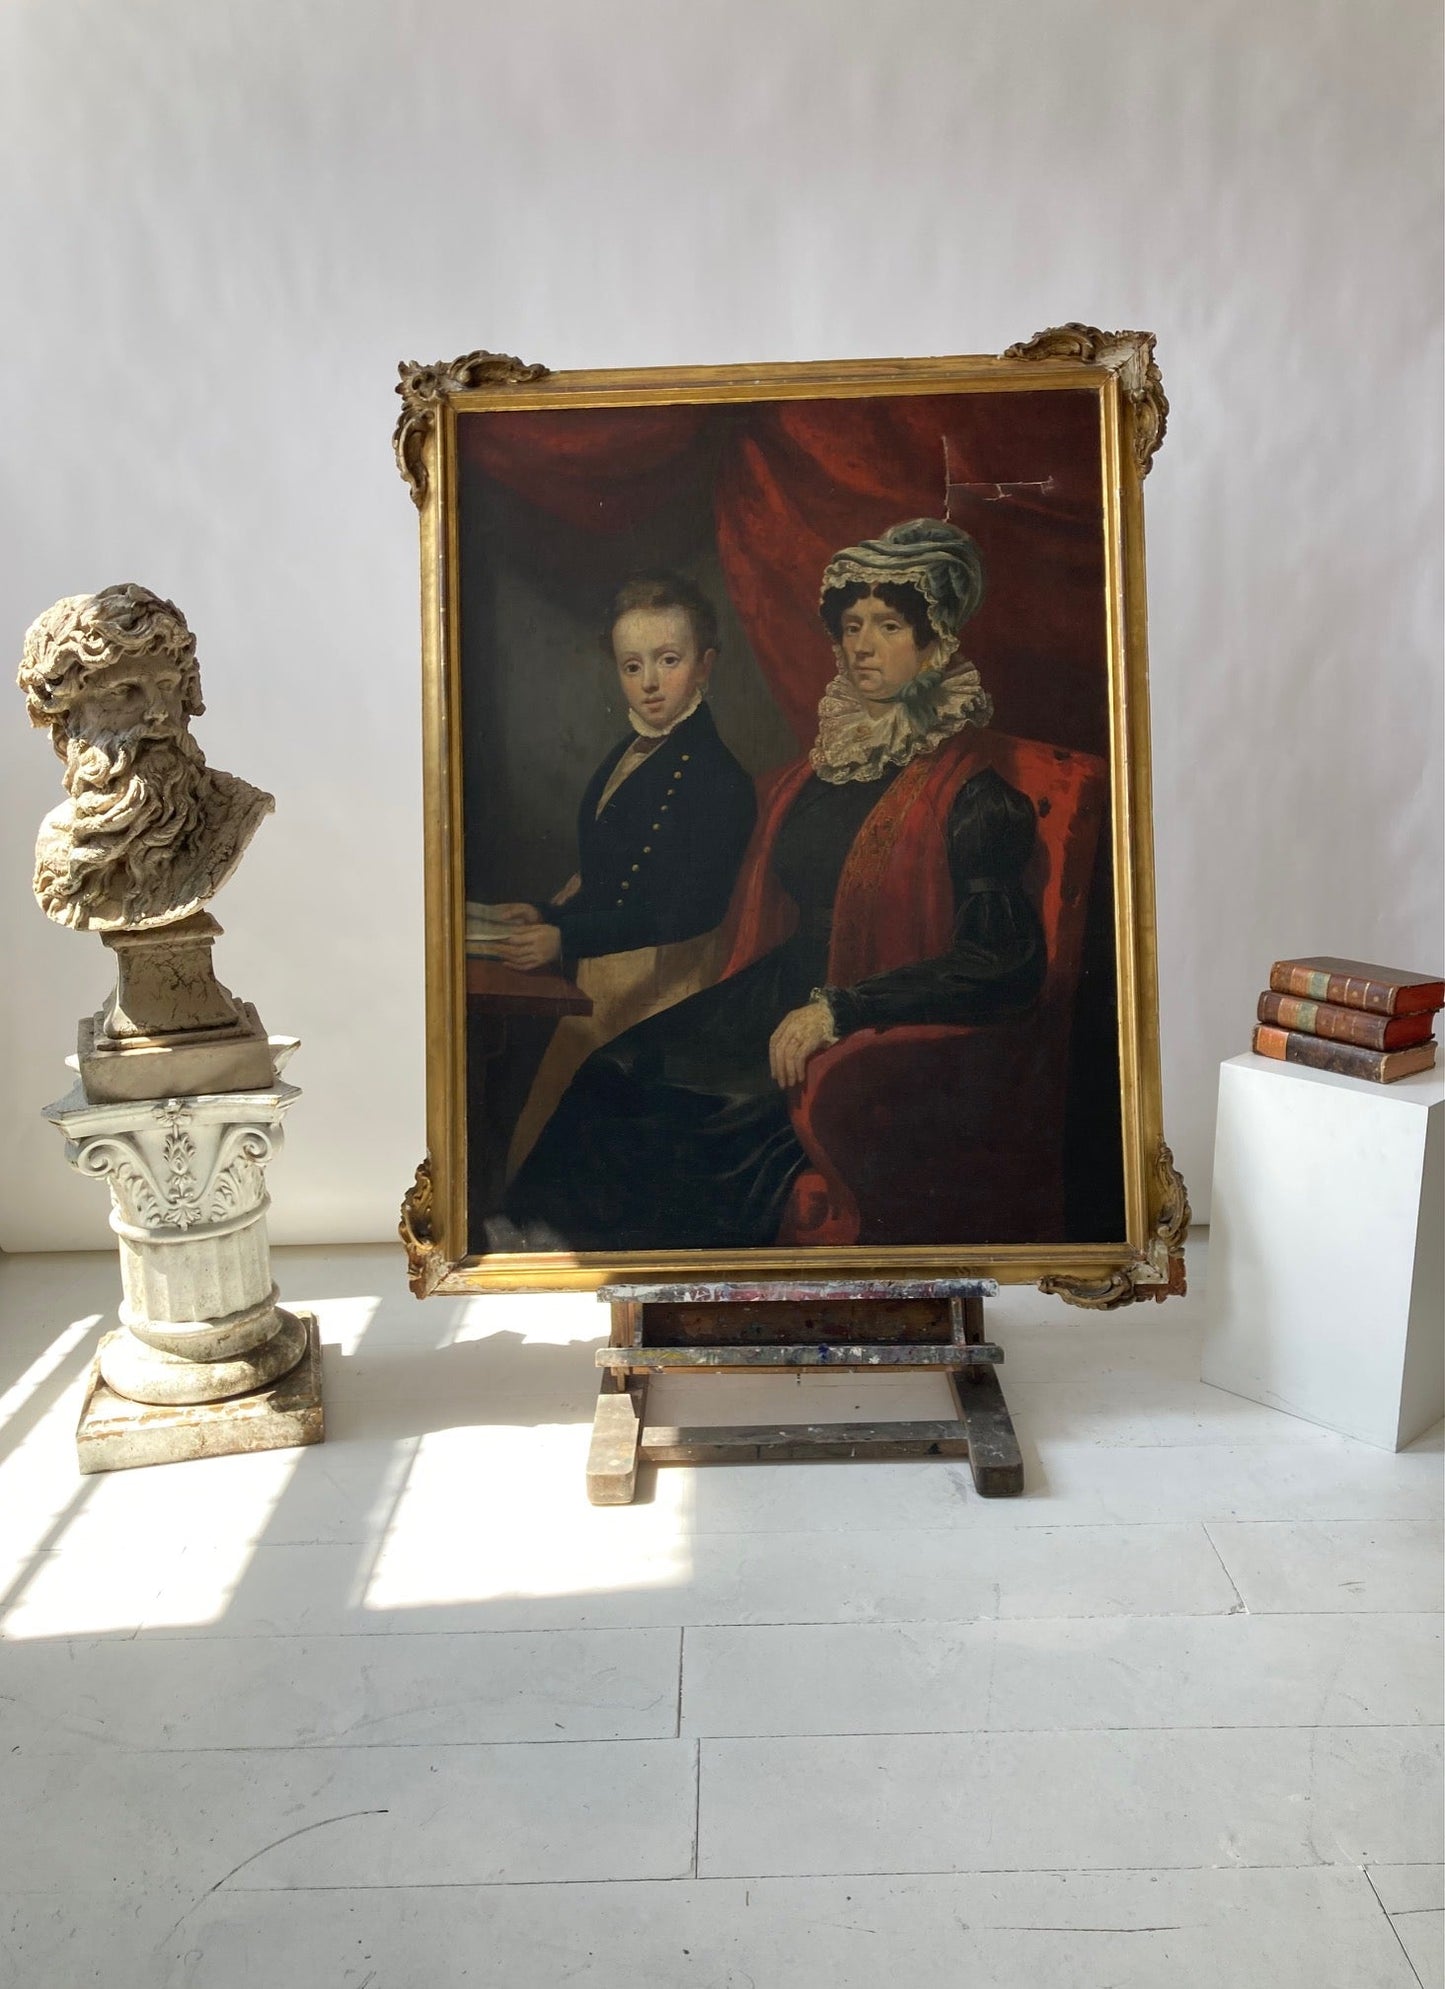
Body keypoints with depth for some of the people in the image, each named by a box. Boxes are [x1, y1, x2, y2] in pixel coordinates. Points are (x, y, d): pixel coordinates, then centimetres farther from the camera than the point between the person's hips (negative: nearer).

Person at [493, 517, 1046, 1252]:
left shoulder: (969, 792, -8)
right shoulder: (818, 767, 13)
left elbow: (1004, 963, -15)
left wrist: (840, 1010, -18)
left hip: (882, 1031, -6)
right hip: (776, 1000, 7)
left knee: (728, 1124, -26)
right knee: (611, 1078, -12)